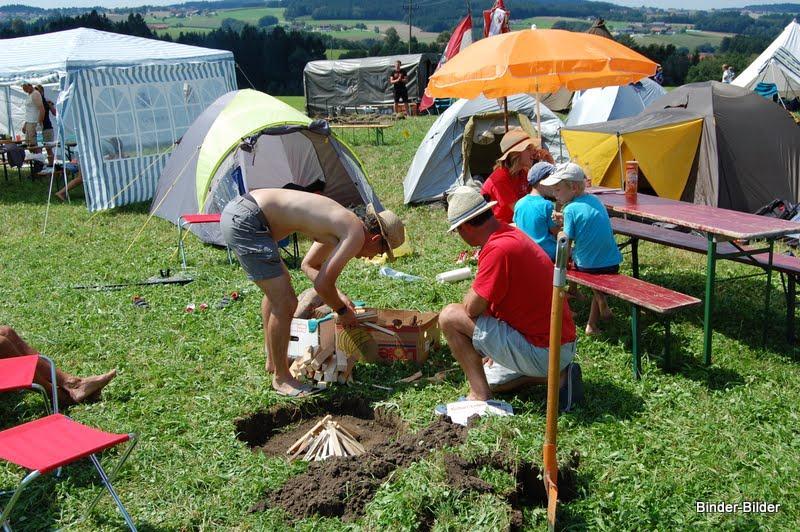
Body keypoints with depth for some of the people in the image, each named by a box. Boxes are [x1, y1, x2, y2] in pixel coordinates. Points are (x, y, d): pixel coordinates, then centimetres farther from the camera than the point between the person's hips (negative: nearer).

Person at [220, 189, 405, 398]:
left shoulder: (340, 225, 19)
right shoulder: (356, 233, -8)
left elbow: (308, 266, 32)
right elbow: (322, 284, -9)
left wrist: (338, 295, 25)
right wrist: (342, 310, 9)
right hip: (246, 221, -11)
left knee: (276, 288, 27)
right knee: (285, 303, -6)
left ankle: (273, 360, 43)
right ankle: (281, 378, 12)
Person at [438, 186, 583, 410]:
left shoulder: (499, 249, -24)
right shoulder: (512, 233, 8)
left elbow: (472, 308, -21)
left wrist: (472, 291, 2)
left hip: (541, 352, -10)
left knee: (449, 316, -10)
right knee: (491, 379, 29)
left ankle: (480, 395, -5)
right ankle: (558, 375, 13)